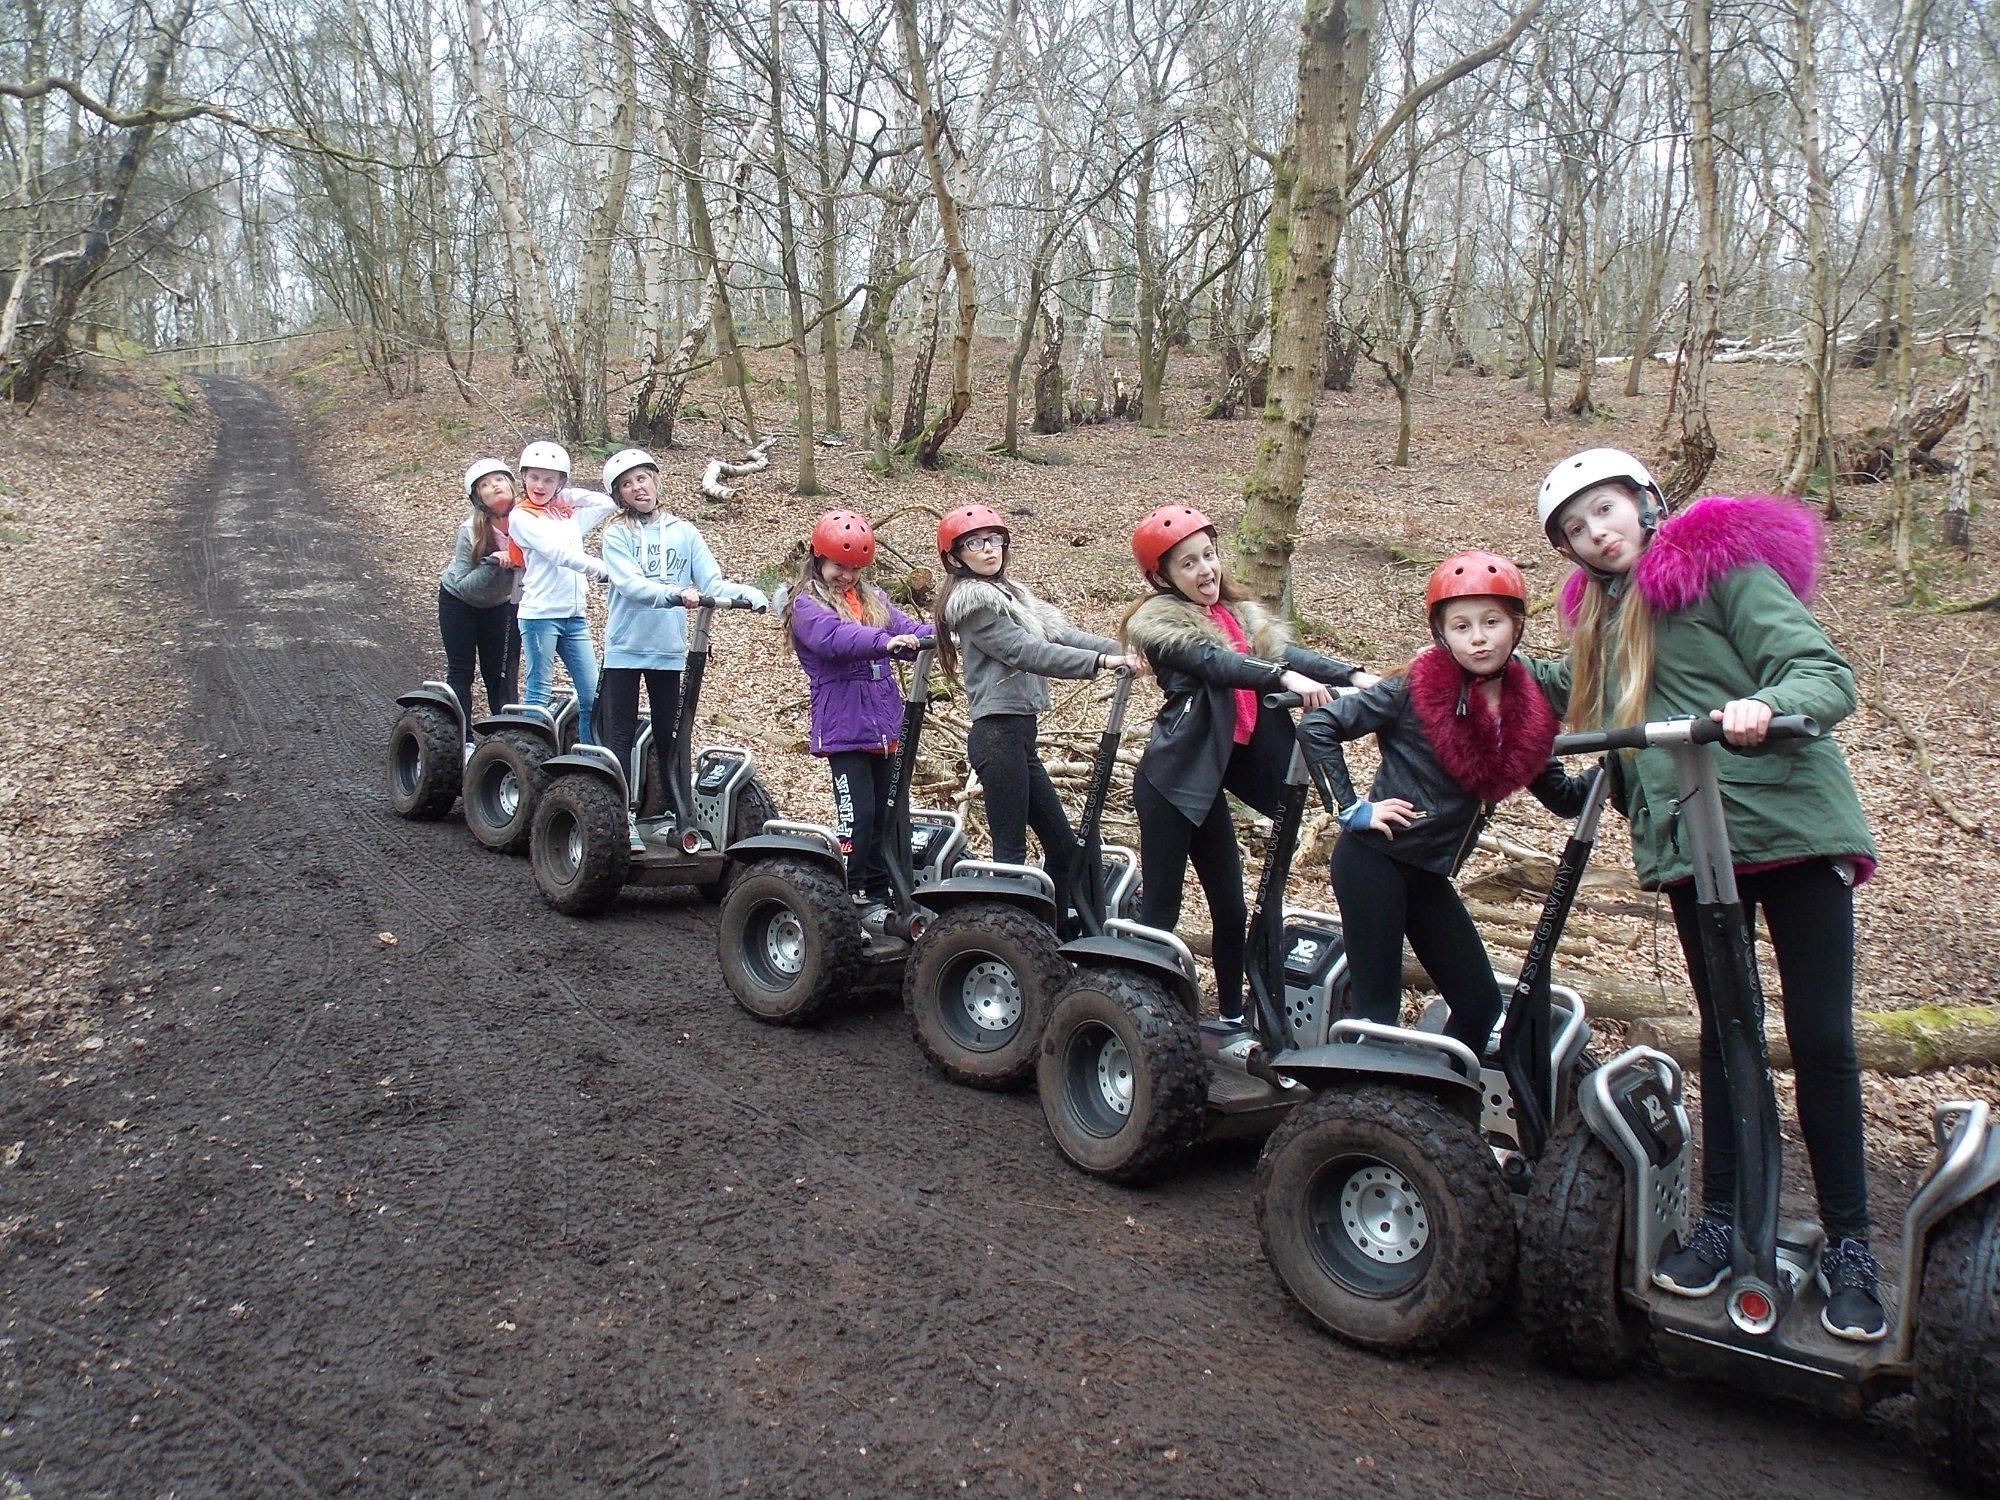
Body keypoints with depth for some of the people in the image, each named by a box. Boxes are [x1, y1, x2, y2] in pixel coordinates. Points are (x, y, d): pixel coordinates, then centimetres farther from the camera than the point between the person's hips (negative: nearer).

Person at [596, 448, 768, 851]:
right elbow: (631, 585, -17)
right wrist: (676, 594, -33)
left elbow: (711, 582, -3)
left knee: (669, 735, 9)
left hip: (669, 651, 2)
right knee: (619, 735, 1)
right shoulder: (615, 535, -1)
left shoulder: (683, 531, 6)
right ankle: (622, 818, 5)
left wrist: (748, 593, -21)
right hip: (624, 649, -2)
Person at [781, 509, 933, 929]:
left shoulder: (872, 599, 17)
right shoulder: (807, 604, -3)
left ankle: (878, 896, 21)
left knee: (884, 815, 11)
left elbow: (906, 629, 4)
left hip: (884, 726, 7)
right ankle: (847, 900, 1)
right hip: (843, 729, -6)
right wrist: (884, 641, -39)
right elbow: (836, 637, -24)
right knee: (857, 815, -9)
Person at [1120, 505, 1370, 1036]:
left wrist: (1355, 677, -20)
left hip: (1209, 781, 7)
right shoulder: (1160, 621, -8)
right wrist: (1286, 678, -41)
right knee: (1160, 908, -1)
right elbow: (1214, 663, -26)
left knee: (1231, 908, 12)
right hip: (1170, 778, -6)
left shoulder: (1241, 616, 12)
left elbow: (1284, 652, -3)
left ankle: (1232, 1020, 25)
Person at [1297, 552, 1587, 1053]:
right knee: (1378, 1011, -4)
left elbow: (1565, 799, 10)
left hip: (1429, 877, 6)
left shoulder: (1527, 714, 2)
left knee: (1481, 1005, 8)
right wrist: (1351, 808, -13)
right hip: (1374, 861, -6)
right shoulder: (1415, 690, -13)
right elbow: (1316, 726, -12)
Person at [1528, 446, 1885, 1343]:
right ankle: (1722, 1220, 20)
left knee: (1821, 1036, -2)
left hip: (1793, 827, -6)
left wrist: (1764, 706, -33)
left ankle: (1848, 1245, 10)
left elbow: (1826, 673, -14)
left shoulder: (1724, 568, -4)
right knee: (1724, 1032, 12)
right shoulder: (1606, 614, 17)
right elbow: (1575, 699, 28)